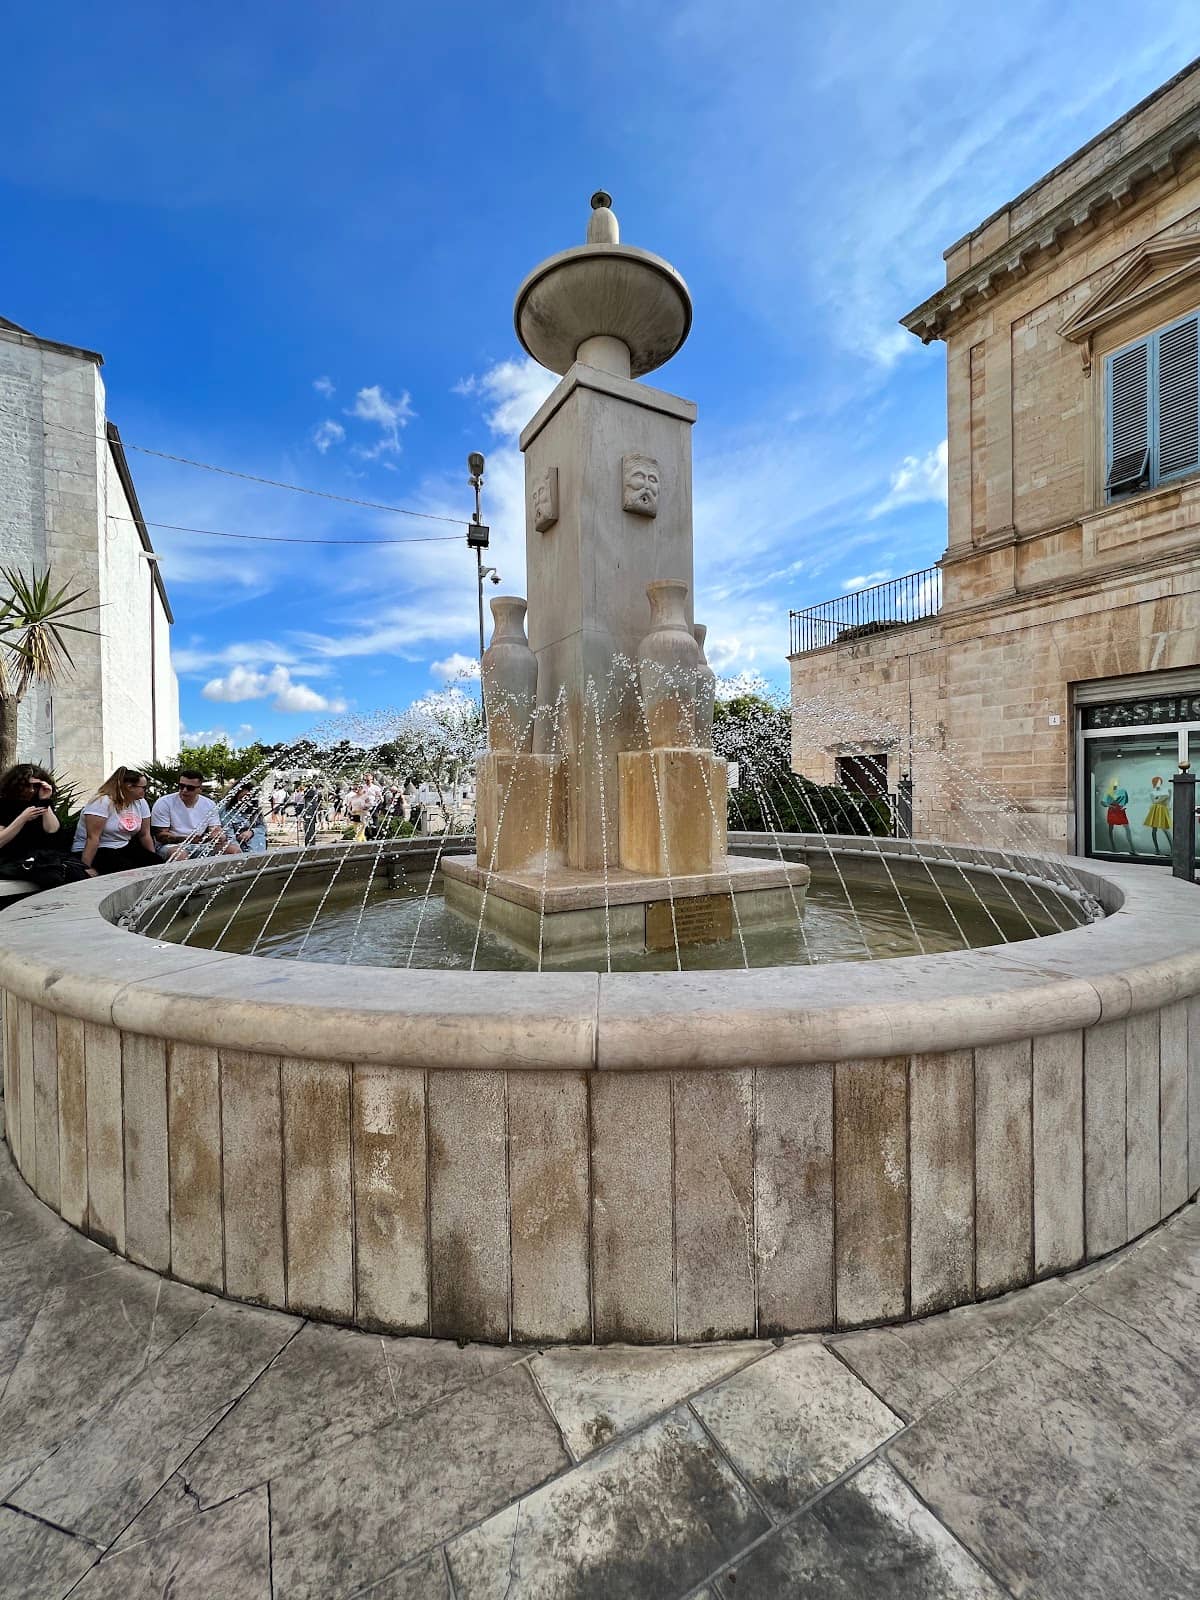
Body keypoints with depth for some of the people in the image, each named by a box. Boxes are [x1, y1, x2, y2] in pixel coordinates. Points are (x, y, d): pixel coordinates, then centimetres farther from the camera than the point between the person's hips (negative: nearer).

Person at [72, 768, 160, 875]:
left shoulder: (141, 802, 2)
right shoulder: (102, 802, -17)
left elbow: (145, 835, 5)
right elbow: (93, 837, -22)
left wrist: (154, 860, 2)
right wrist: (86, 867, -25)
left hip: (124, 848, 6)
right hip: (96, 851, -6)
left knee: (155, 862, -17)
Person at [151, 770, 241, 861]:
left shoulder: (210, 804, 5)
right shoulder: (164, 803, -7)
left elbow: (216, 830, 4)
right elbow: (160, 836, -10)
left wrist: (220, 837, -23)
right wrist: (188, 839, -26)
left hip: (201, 846, 4)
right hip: (172, 845, -4)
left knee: (235, 849, -16)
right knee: (181, 855, -39)